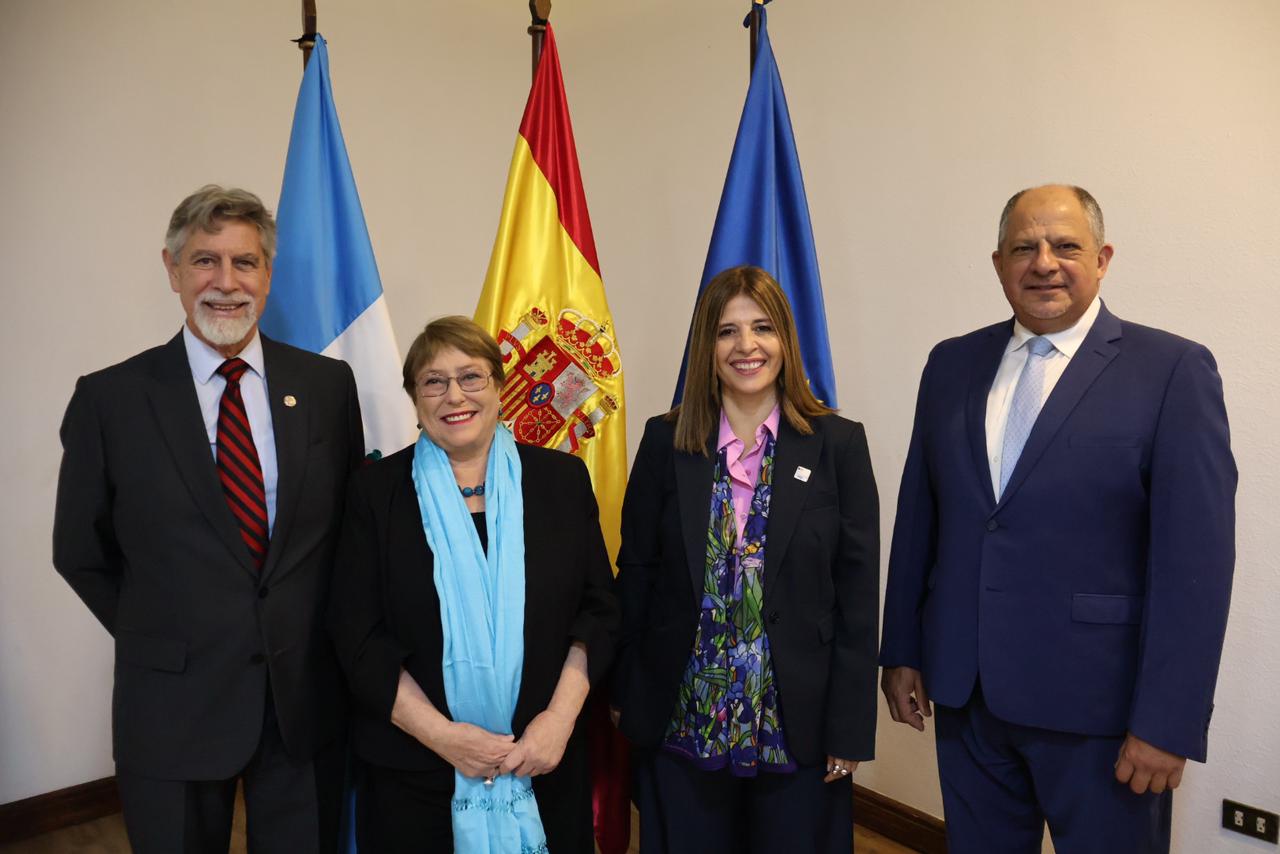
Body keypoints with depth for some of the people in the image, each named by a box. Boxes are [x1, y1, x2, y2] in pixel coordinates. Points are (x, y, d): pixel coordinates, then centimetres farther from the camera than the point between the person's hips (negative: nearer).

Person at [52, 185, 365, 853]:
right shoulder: (109, 399, -6)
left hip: (307, 698, 2)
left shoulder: (328, 384, -2)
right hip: (174, 708, -1)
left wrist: (302, 636, 3)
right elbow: (80, 554, 3)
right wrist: (162, 640, 3)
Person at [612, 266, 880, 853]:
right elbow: (636, 574, 3)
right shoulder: (665, 441, -1)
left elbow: (858, 594, -4)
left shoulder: (838, 444, -4)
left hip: (798, 728, -1)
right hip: (681, 726, 1)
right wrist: (626, 695, 4)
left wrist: (850, 729, -5)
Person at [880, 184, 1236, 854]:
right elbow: (917, 518, 8)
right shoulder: (953, 364, 5)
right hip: (965, 695, 4)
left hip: (1099, 707, -4)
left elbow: (1195, 560, -11)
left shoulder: (1173, 370, -8)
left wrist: (1167, 722, -14)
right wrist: (900, 650, 9)